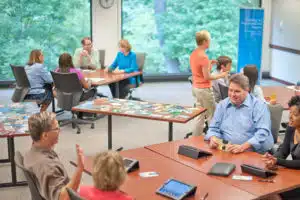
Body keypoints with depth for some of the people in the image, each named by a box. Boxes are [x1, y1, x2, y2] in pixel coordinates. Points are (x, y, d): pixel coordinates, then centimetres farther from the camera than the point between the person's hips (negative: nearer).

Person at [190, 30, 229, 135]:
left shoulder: (193, 54, 6)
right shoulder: (203, 57, -21)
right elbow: (207, 77, -20)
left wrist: (209, 64, 12)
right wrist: (221, 75, -8)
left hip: (196, 87, 9)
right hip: (204, 89, -9)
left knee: (200, 115, 16)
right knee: (212, 116, 2)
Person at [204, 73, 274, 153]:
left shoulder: (259, 106, -1)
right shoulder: (222, 105, 14)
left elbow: (263, 132, -12)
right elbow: (214, 128, 18)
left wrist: (243, 147, -25)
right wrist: (213, 138, -6)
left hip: (254, 153, -4)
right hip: (226, 152, 4)